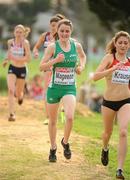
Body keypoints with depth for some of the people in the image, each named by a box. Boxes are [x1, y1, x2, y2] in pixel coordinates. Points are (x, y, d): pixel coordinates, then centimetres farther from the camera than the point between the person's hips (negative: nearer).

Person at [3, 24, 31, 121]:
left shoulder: (25, 43, -15)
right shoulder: (10, 42, -3)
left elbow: (28, 58, -21)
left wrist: (15, 58, -27)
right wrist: (7, 60, 4)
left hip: (22, 69, -2)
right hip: (12, 68, 2)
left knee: (18, 94, 10)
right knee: (11, 90, -17)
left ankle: (20, 95, 50)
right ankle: (12, 114, -16)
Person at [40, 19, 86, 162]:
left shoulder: (76, 46, 0)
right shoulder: (52, 47, -8)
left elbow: (83, 56, 23)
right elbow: (41, 67, -9)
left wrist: (81, 67, 5)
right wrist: (55, 60, -22)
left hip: (70, 88, 0)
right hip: (54, 87, 0)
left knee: (70, 117, -22)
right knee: (53, 121, 12)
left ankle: (65, 142, 6)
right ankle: (53, 148, 32)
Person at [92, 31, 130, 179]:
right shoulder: (110, 58, -8)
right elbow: (95, 76, -22)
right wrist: (113, 68, -32)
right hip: (109, 101, -1)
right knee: (108, 132, 18)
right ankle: (105, 149, 54)